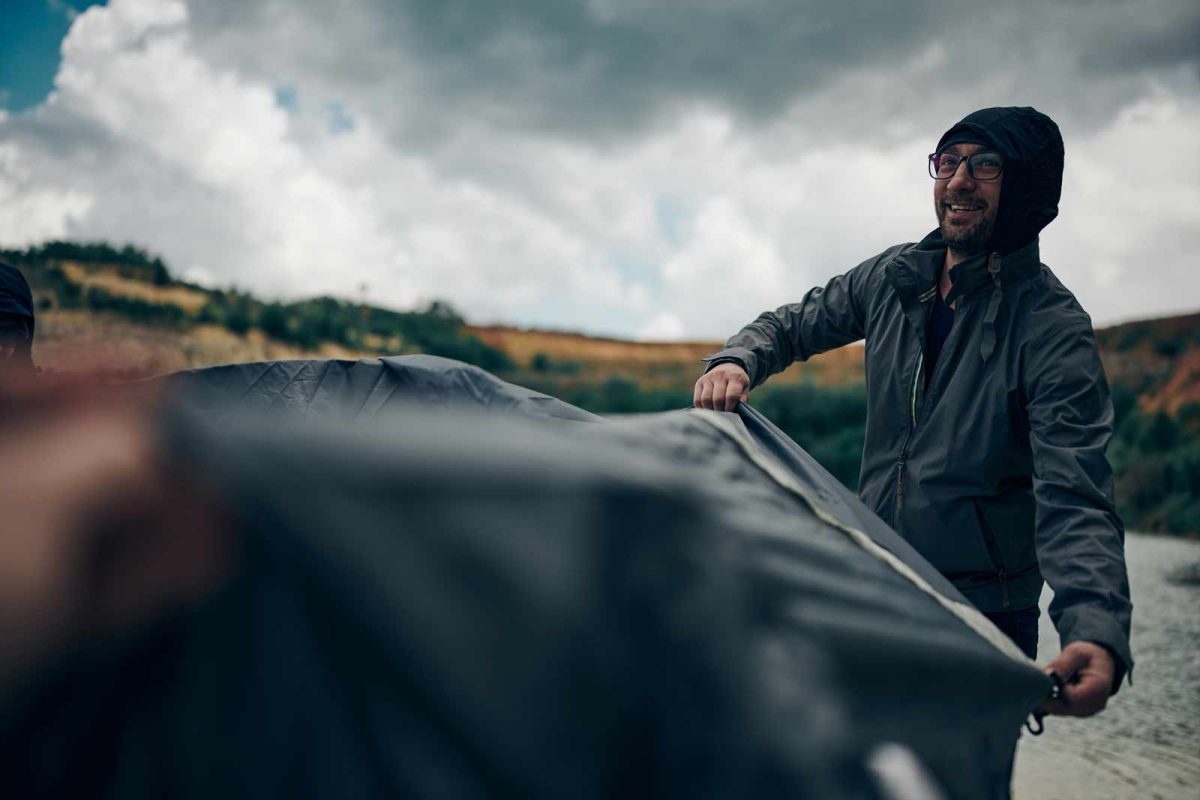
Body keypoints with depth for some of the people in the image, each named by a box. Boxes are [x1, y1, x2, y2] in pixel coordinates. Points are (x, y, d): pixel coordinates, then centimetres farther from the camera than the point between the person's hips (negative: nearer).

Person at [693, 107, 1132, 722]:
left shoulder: (1053, 328, -14)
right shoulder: (892, 278, 2)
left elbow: (1074, 498, -24)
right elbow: (791, 326, 17)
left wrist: (1096, 632, -41)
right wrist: (736, 361, -8)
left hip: (984, 616, -4)